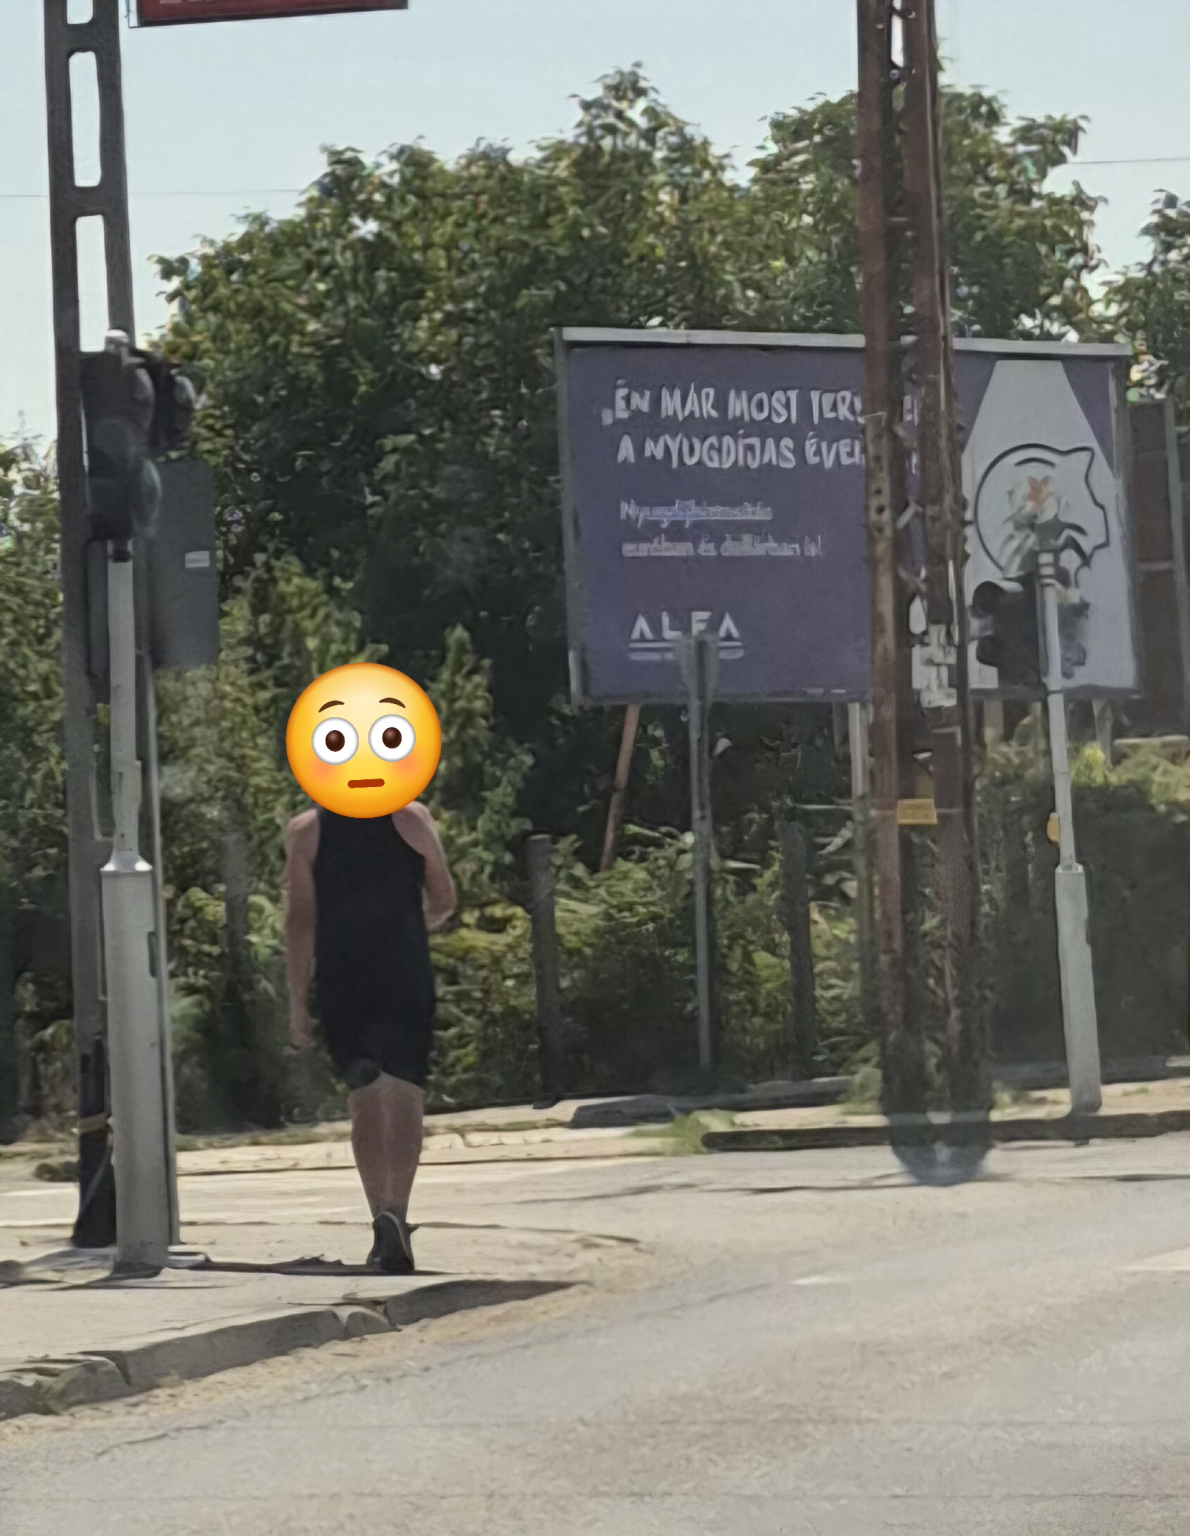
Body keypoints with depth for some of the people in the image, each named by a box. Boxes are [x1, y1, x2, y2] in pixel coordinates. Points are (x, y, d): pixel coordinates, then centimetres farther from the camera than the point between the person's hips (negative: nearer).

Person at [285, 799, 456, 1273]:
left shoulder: (307, 830, 2)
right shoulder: (412, 819, 2)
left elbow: (300, 920, 0)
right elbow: (444, 903, 9)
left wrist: (298, 1000, 2)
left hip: (340, 981, 1)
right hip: (404, 976, -1)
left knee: (364, 1098, 12)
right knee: (403, 1094, -4)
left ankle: (383, 1219, 10)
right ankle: (395, 1211, -22)